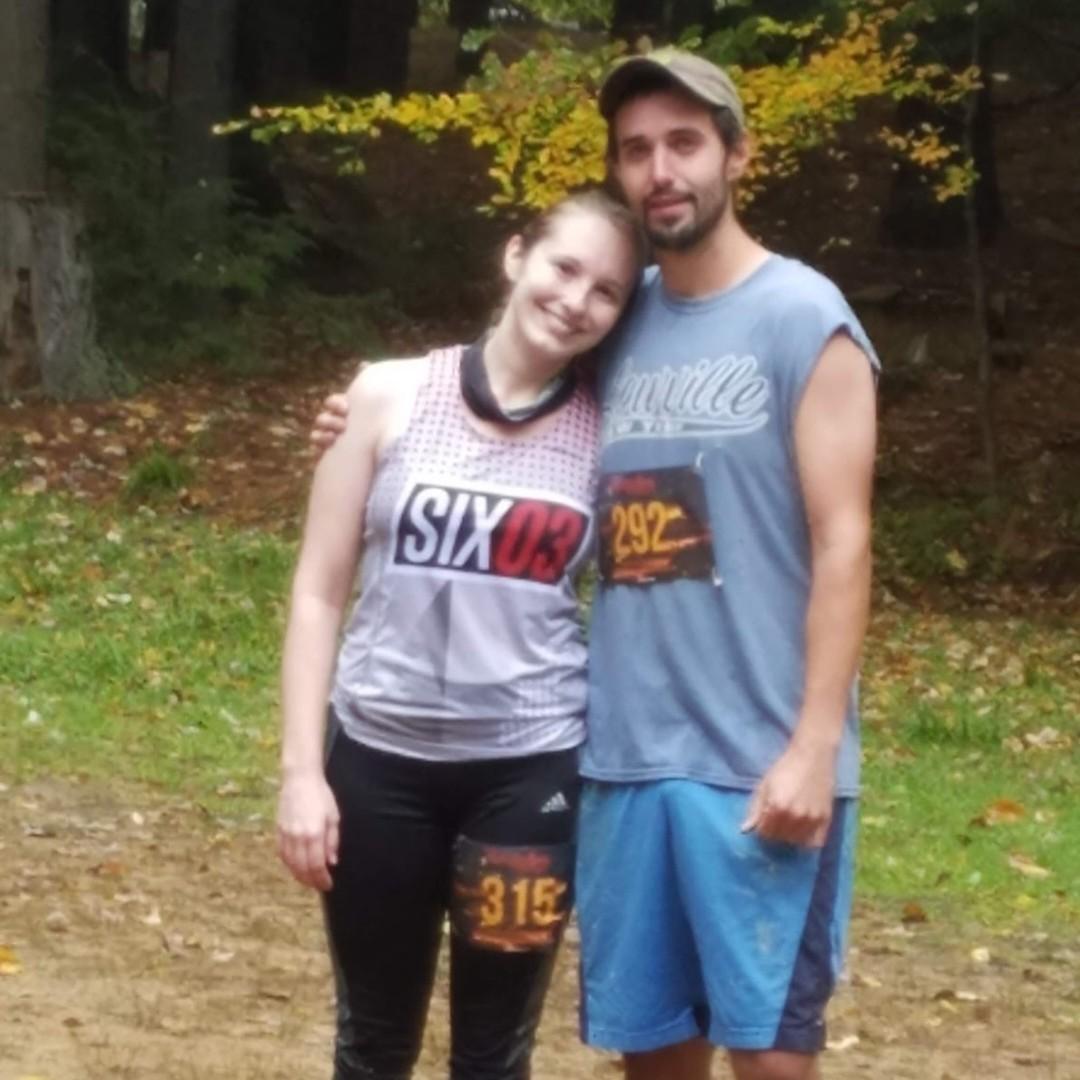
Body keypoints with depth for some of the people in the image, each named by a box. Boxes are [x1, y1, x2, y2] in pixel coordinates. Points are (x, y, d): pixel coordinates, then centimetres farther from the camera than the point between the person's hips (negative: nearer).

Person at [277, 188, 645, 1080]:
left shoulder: (608, 431, 0)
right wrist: (301, 769, -4)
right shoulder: (392, 396, -2)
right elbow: (319, 591, 1)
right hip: (382, 755, 0)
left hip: (531, 768, 0)